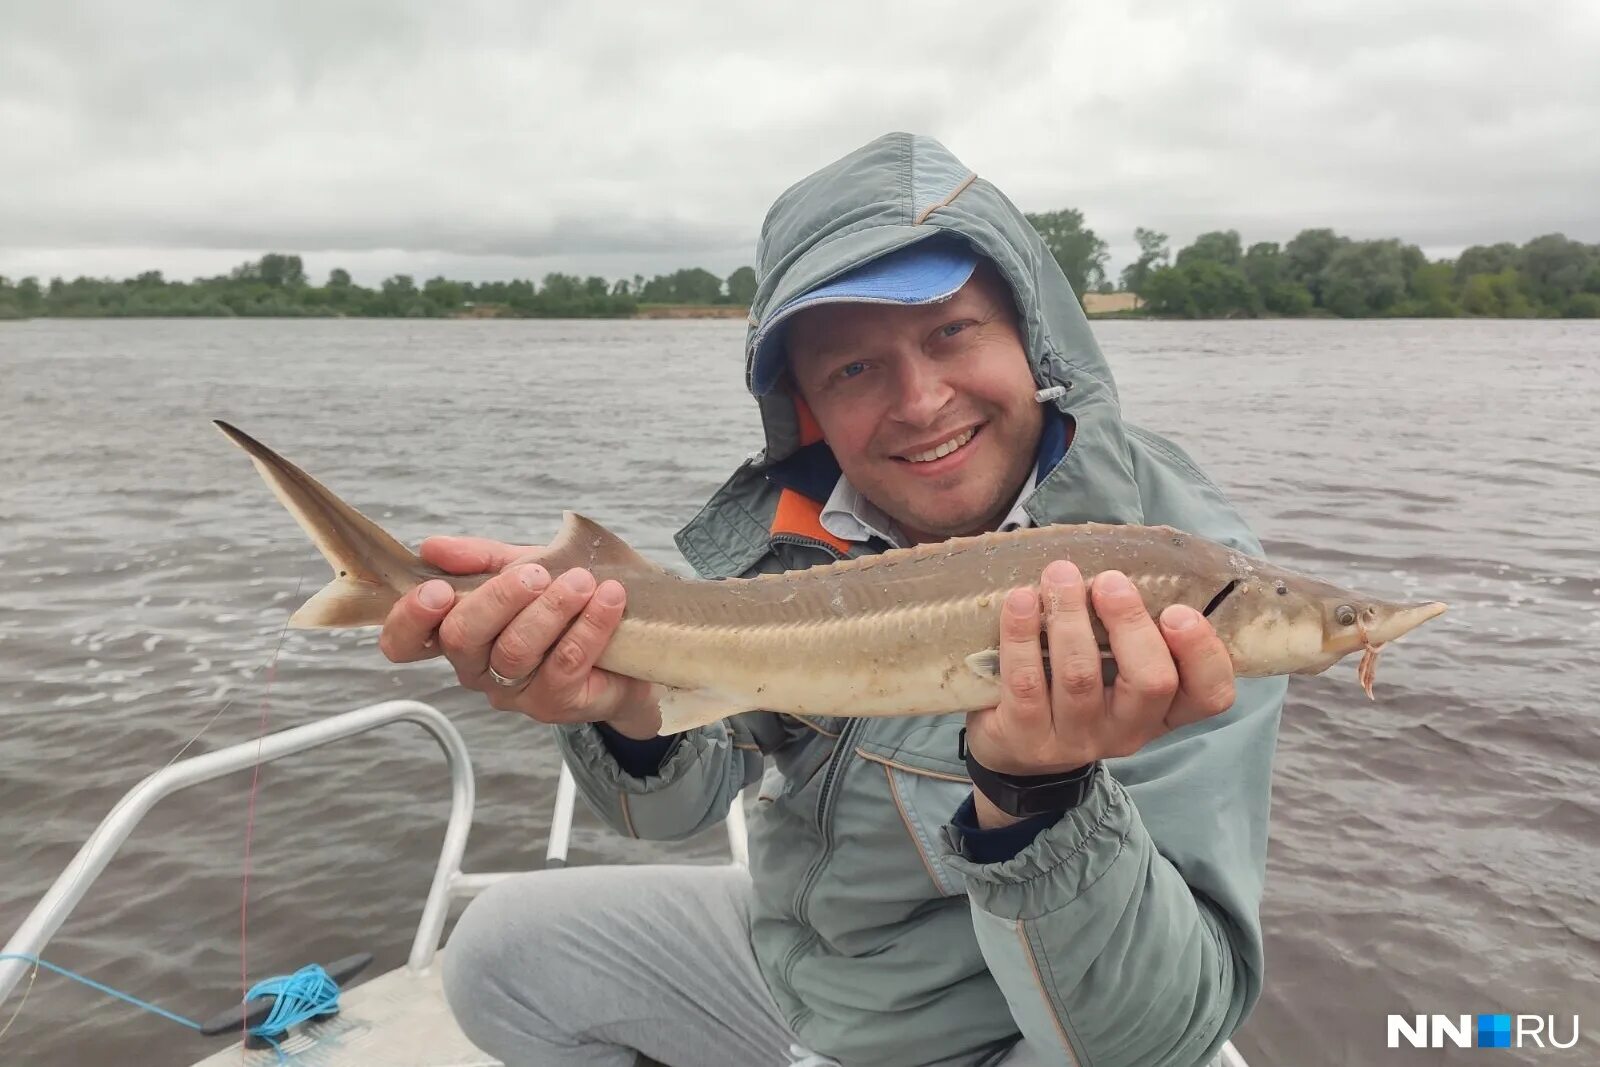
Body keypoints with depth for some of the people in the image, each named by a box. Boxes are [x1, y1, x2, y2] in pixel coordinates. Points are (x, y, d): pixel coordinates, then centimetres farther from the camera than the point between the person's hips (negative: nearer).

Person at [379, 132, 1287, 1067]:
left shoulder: (1191, 578, -27)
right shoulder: (785, 521, -12)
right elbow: (680, 802, -10)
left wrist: (1041, 797, -46)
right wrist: (629, 707, -31)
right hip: (791, 957, 4)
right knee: (500, 951, 5)